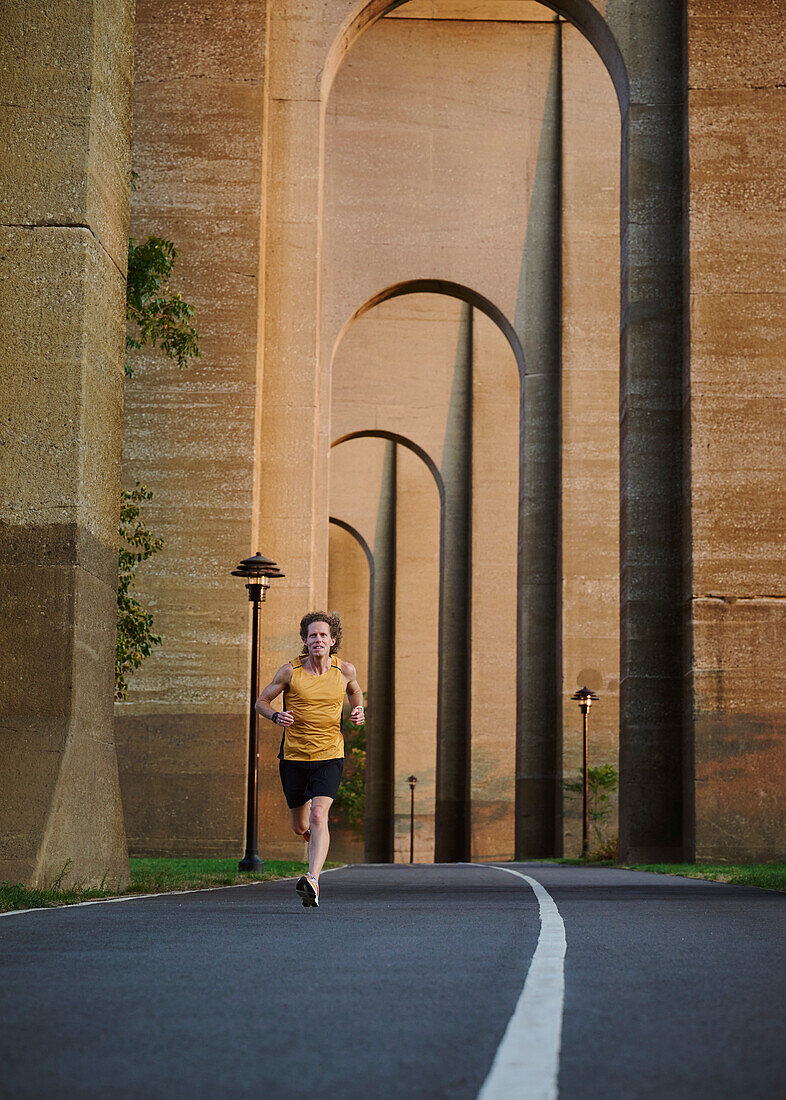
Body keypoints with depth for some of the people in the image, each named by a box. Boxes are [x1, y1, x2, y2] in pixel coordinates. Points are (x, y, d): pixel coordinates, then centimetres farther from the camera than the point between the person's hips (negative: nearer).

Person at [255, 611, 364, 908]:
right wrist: (276, 716, -16)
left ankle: (312, 881, -33)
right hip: (293, 757, 1)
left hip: (329, 756, -1)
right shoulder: (290, 671, -5)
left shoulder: (344, 670, 0)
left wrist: (359, 711, 3)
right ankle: (319, 842, 48)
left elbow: (354, 689, 23)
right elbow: (261, 701, 5)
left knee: (319, 816, -22)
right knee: (300, 827, 12)